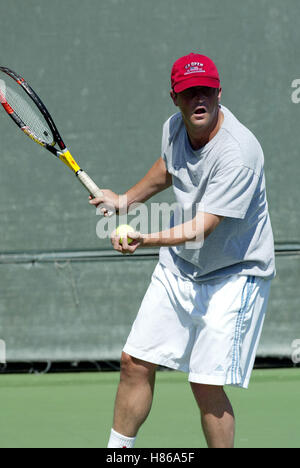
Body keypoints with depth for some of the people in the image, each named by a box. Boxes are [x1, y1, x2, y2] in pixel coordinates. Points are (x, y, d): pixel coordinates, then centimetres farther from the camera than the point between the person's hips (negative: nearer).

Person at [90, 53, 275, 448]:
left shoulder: (237, 152, -28)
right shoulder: (174, 128, -5)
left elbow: (201, 228, -33)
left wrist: (146, 239, -46)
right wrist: (126, 200, 21)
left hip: (232, 274, -7)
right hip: (178, 267, 7)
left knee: (207, 385, -10)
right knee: (135, 363, 6)